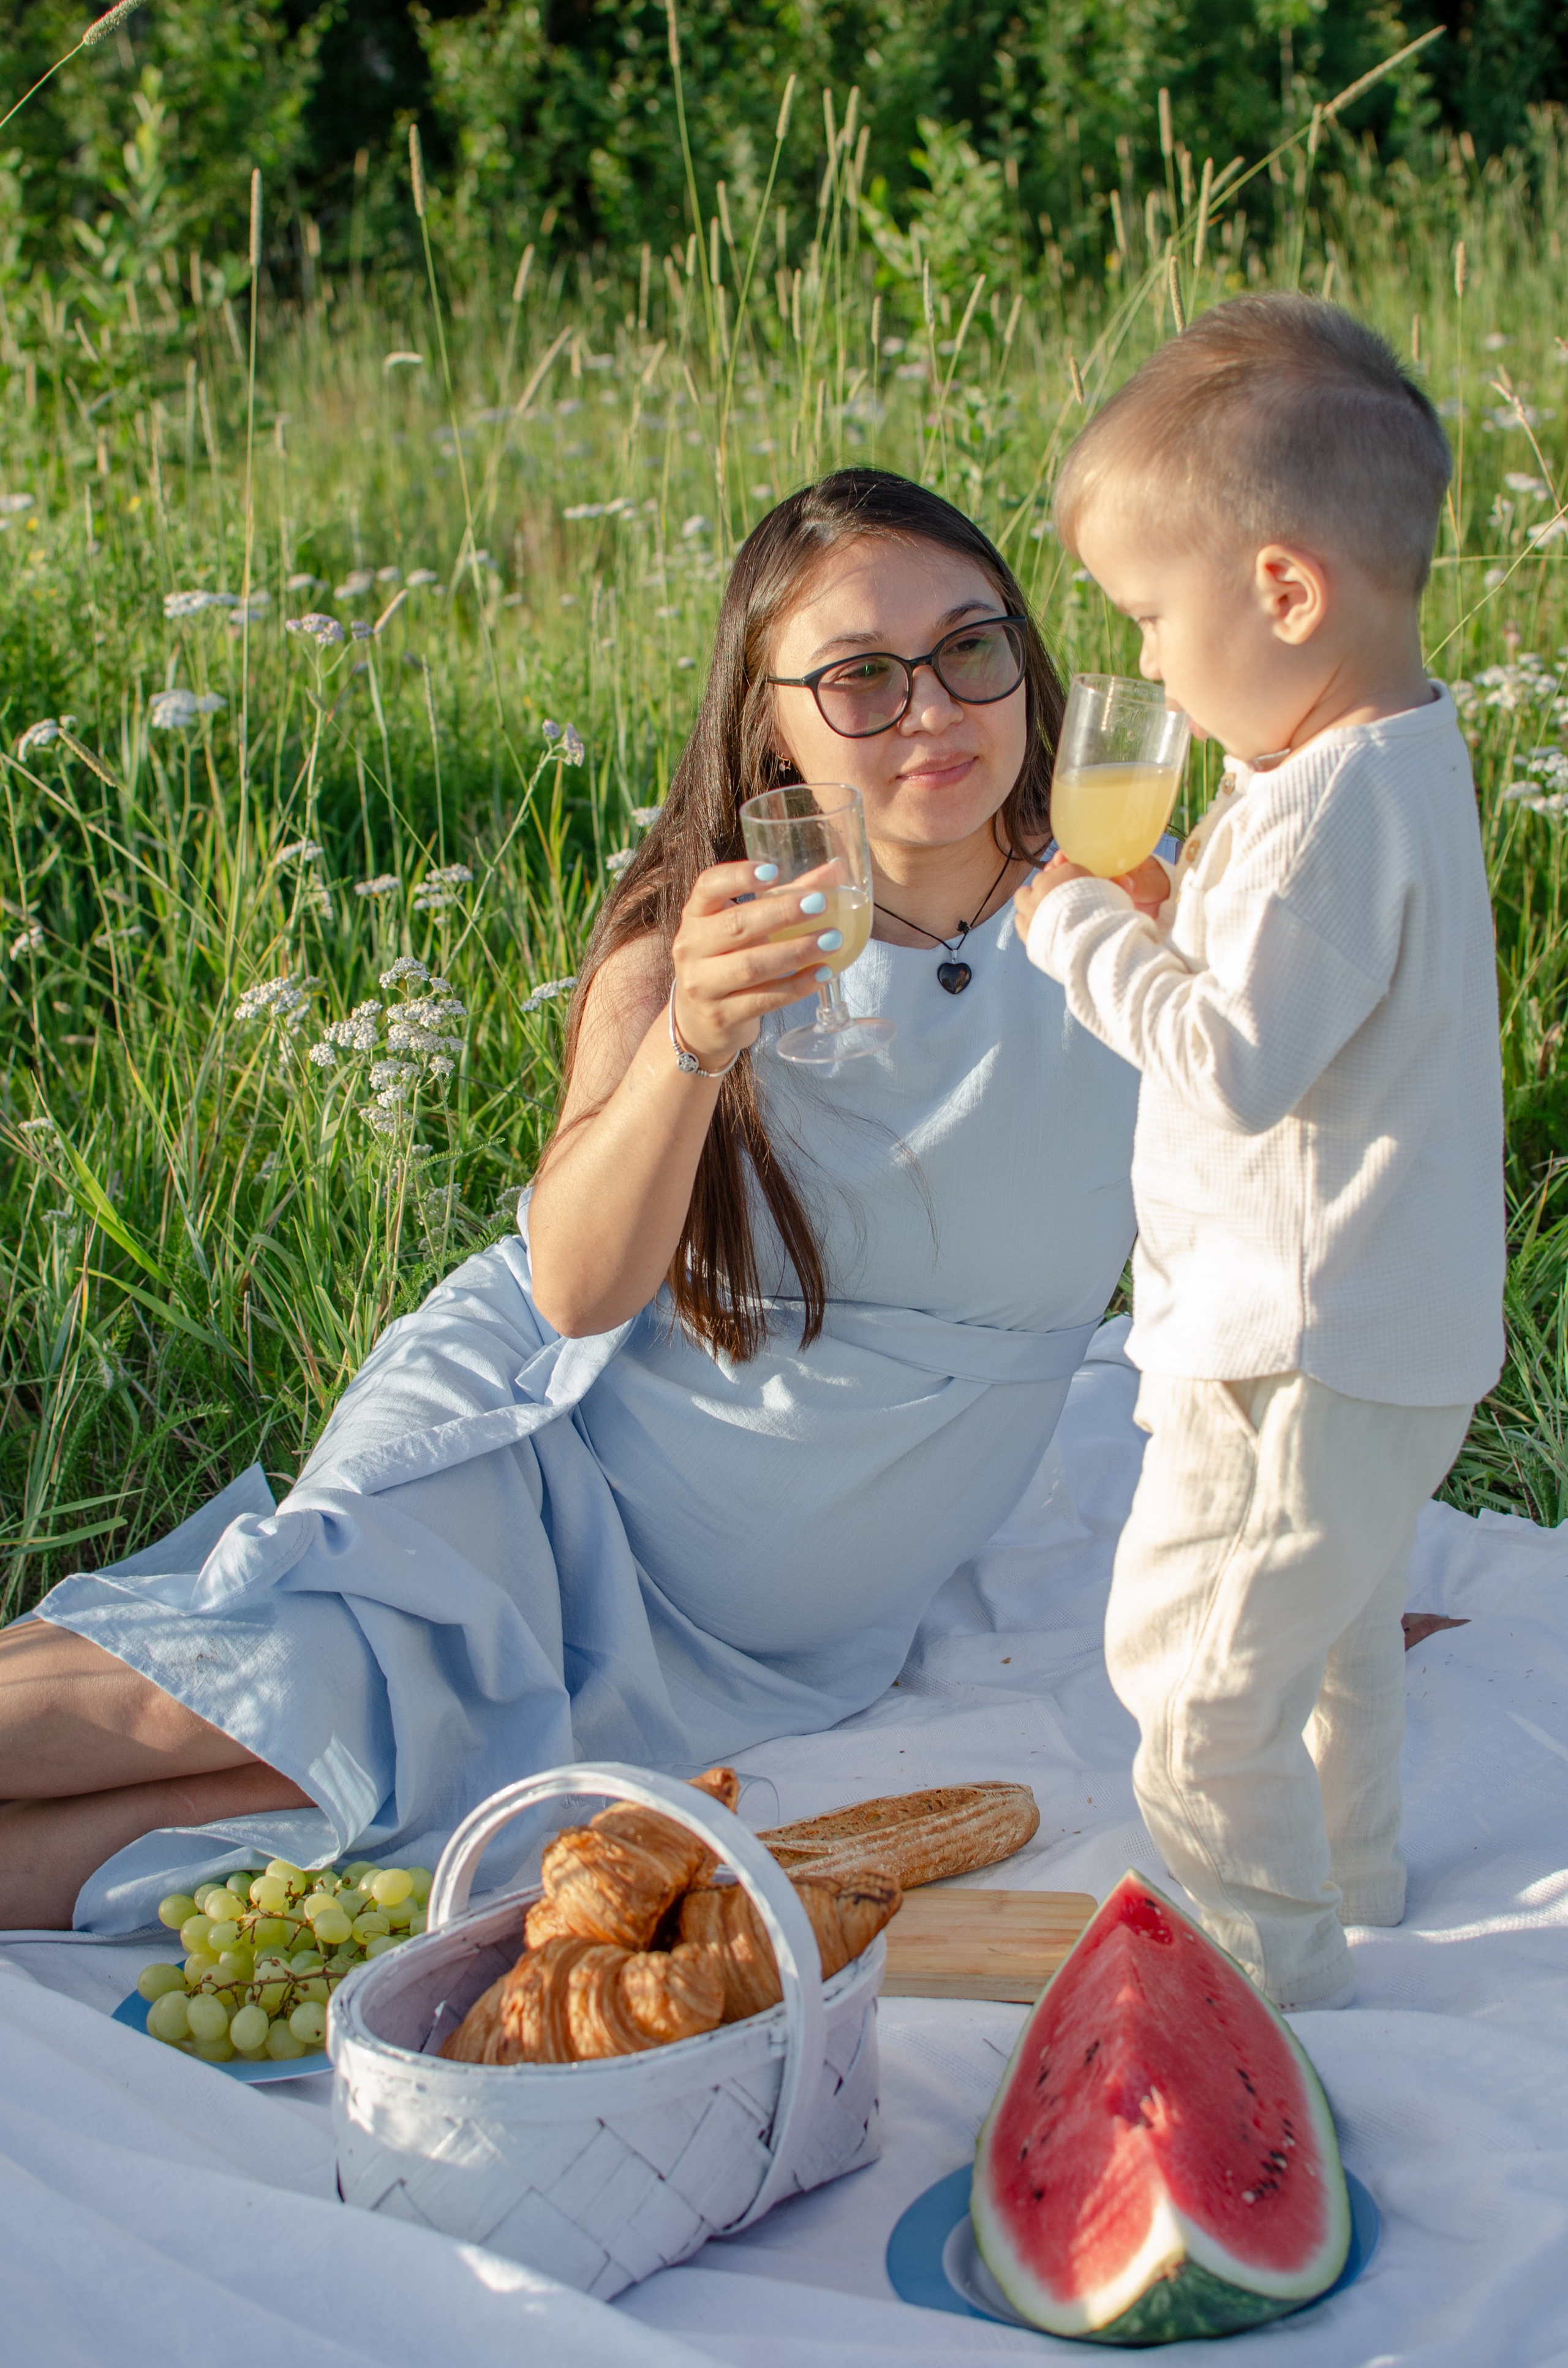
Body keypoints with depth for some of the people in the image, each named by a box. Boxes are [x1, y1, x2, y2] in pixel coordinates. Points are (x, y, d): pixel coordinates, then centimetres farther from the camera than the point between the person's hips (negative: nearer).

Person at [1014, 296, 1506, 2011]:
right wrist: (1171, 915, 3)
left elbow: (1239, 1061, -28)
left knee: (1192, 1665, -2)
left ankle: (1272, 1987, 9)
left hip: (1302, 1352, -11)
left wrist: (1080, 930, -18)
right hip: (1386, 1332, 11)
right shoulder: (1391, 759, 7)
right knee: (1337, 1620, 28)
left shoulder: (1335, 807, -26)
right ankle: (1350, 1884, 47)